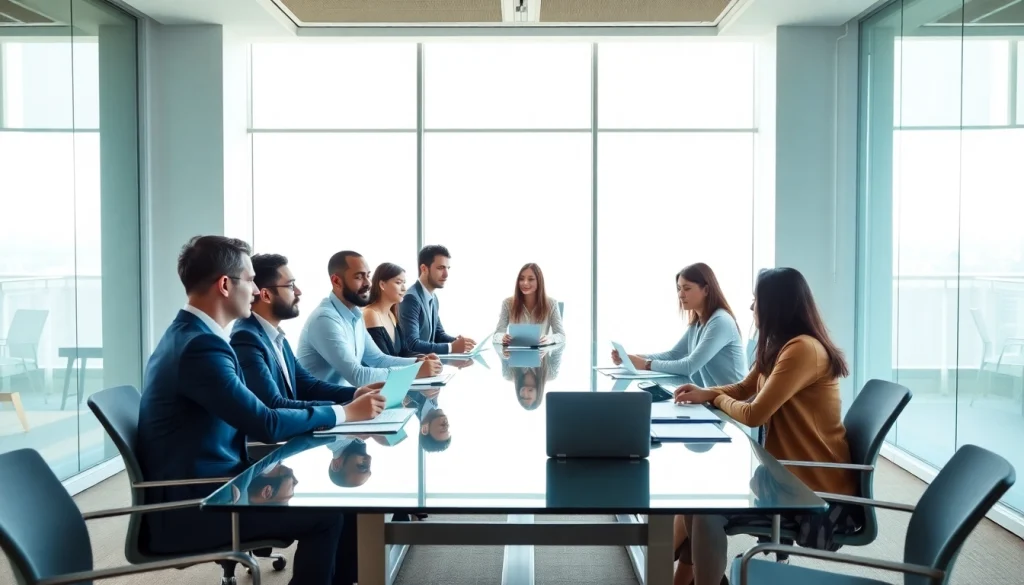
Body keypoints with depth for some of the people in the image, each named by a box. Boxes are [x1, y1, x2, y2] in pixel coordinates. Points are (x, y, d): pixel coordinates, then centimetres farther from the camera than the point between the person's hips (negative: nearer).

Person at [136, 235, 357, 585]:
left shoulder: (187, 333, 9)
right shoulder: (201, 346, -22)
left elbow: (251, 414, 10)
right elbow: (265, 425, -21)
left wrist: (322, 416, 2)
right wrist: (338, 413, -7)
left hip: (196, 489, 9)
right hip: (192, 507, -9)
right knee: (325, 513, -8)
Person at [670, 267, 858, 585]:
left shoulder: (803, 349, -22)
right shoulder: (778, 346, 10)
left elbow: (754, 414, -23)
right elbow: (744, 389, 23)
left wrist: (718, 399, -1)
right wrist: (705, 394, 3)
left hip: (816, 489, -10)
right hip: (788, 472, 10)